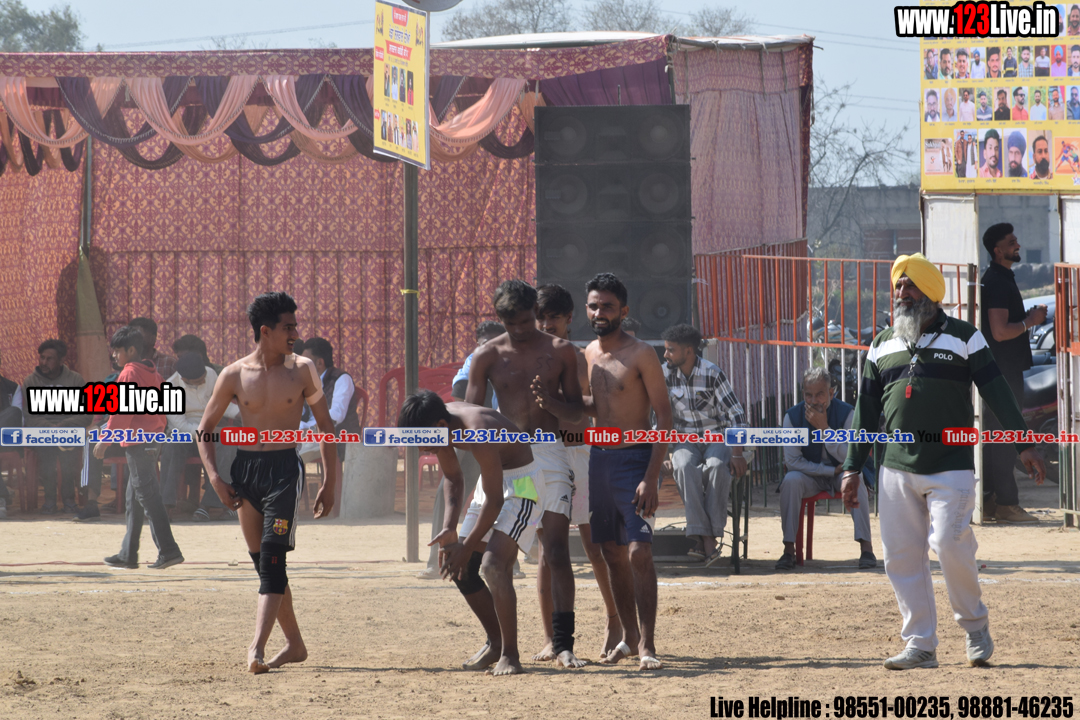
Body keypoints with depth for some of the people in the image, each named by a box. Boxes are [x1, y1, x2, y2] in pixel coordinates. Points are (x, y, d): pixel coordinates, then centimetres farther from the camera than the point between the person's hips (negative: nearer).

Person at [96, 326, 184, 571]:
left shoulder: (129, 373, -11)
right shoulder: (152, 373, 15)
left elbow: (121, 411, -16)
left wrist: (105, 440, -11)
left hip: (137, 444, -9)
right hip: (152, 443, 9)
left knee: (148, 498, -10)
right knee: (134, 502, 13)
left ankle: (168, 550, -14)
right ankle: (128, 555, 17)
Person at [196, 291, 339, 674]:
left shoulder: (301, 370, 1)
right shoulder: (234, 375, 2)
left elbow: (326, 426, 8)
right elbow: (204, 430, 9)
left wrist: (329, 483, 4)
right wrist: (215, 477, -3)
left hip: (285, 469, -3)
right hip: (245, 469, 3)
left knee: (272, 556, -16)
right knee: (263, 561, 8)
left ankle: (257, 645, -24)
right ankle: (294, 643, 20)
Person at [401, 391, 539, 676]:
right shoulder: (439, 426, -8)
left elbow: (494, 500, -28)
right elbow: (453, 479, 8)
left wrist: (467, 548, -22)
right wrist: (450, 527, -6)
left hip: (521, 481, -9)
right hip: (492, 478, 9)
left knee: (492, 565, -25)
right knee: (461, 570, 8)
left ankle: (510, 656, -19)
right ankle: (496, 644, 24)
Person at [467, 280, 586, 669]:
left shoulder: (560, 351, 5)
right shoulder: (488, 356, 4)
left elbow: (577, 412, 7)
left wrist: (551, 401, -14)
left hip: (549, 452, -1)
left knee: (557, 550, -9)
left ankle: (563, 643, -10)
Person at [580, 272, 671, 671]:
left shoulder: (641, 355, -10)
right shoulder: (589, 354, 11)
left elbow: (664, 416, -12)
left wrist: (651, 478, -20)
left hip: (634, 458, -7)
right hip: (598, 457, 7)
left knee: (639, 552, -14)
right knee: (613, 554, 11)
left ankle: (647, 646, -15)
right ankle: (629, 636, 22)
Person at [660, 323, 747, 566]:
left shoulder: (713, 374, -8)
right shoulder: (668, 376, 2)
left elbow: (736, 415, -10)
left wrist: (737, 453, -20)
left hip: (716, 438, -2)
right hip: (685, 441, 2)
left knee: (717, 467, -36)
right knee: (685, 468, -33)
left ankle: (712, 534, -35)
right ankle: (703, 537, -41)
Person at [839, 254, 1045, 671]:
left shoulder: (964, 338, 4)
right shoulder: (882, 346, 15)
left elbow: (997, 392, -1)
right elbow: (866, 410, 17)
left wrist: (1023, 445, -9)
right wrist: (853, 468, 12)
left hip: (951, 467, -4)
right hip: (896, 469, 4)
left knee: (949, 543, -16)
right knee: (901, 557, -1)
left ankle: (975, 625, 7)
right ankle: (920, 646, 4)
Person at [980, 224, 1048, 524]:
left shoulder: (1000, 278, 16)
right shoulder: (997, 282, -17)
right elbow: (1000, 331, -23)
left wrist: (1029, 316, 14)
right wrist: (1030, 321, -11)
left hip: (1006, 367, 11)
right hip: (1004, 369, -11)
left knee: (996, 436, 12)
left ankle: (989, 500, 16)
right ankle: (1006, 504, -6)